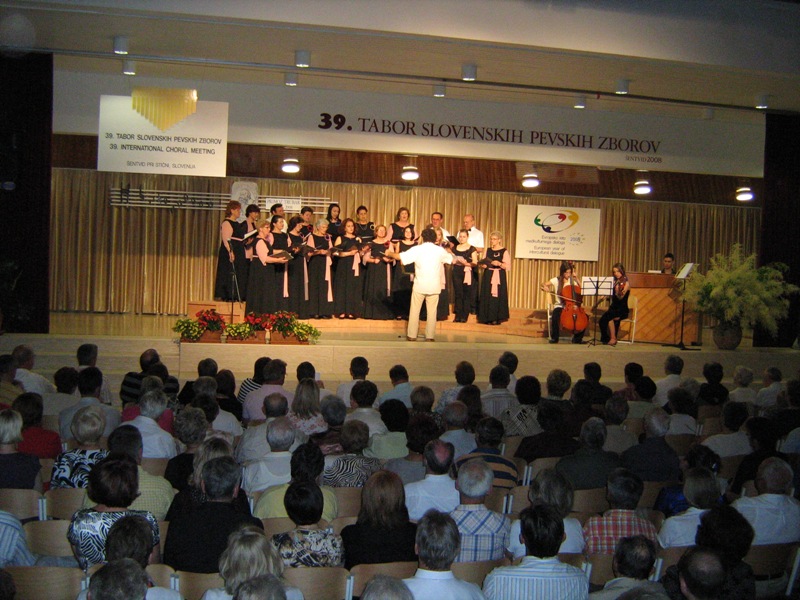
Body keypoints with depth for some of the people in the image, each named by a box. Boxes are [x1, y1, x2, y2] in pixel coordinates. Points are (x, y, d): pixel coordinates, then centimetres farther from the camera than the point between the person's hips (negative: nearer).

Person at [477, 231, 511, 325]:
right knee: (487, 297, 2)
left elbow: (508, 267, -7)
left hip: (499, 278, -5)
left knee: (497, 297, -7)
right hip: (488, 276, 5)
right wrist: (482, 265, -5)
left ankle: (497, 319, 0)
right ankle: (488, 318, 8)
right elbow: (483, 263, 17)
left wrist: (499, 264, -22)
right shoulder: (488, 250, 13)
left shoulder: (504, 251, -2)